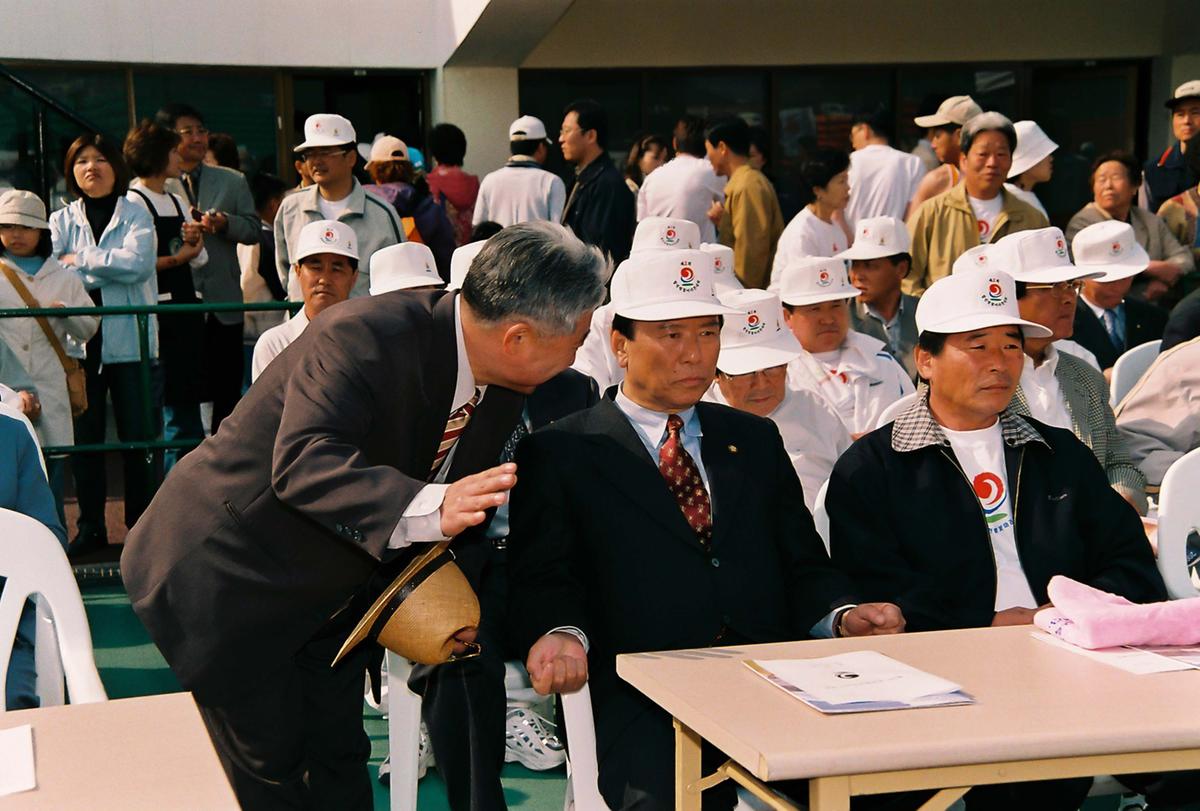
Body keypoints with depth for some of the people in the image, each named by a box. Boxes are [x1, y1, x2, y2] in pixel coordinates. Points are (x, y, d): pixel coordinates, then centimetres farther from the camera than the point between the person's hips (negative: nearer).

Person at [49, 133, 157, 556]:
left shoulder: (135, 214, 6)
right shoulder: (62, 220, 11)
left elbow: (138, 262, -12)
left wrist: (80, 261, -8)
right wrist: (108, 269, -15)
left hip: (130, 340, -2)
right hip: (78, 342, 2)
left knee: (139, 437, 0)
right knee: (84, 440, 6)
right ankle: (90, 528, 14)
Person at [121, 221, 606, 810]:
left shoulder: (502, 390, -4)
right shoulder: (362, 336, -30)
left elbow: (456, 498, 9)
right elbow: (304, 463, -43)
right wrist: (428, 510, -57)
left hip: (329, 604, 7)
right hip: (228, 578, -7)